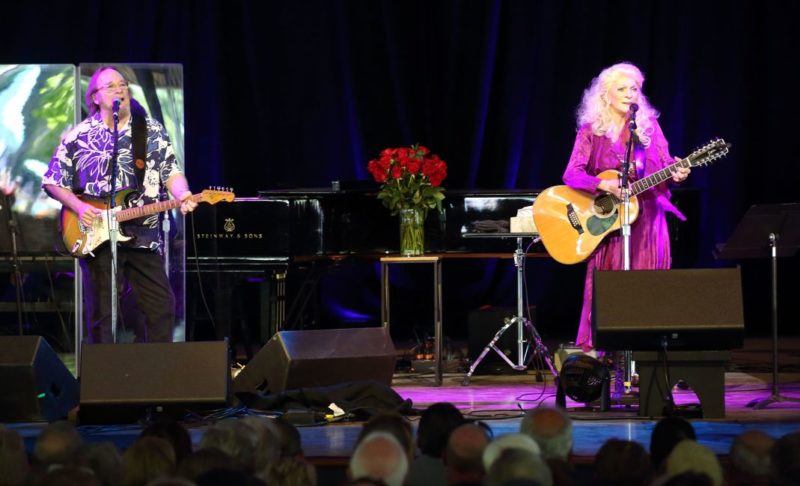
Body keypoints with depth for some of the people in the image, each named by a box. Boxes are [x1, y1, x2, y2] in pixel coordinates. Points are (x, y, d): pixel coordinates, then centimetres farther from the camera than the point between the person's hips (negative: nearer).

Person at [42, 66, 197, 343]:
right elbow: (52, 182, 7)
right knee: (102, 312, 0)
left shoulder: (153, 131, 8)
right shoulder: (78, 137, 3)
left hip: (144, 237, 2)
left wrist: (182, 196, -15)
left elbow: (171, 173, 6)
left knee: (162, 306, 0)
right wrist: (78, 206, -9)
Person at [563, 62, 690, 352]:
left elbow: (665, 165, 8)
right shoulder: (591, 132, 1)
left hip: (647, 220, 2)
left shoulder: (649, 126, 8)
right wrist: (604, 185, -24)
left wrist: (676, 173, -15)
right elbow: (571, 175, -7)